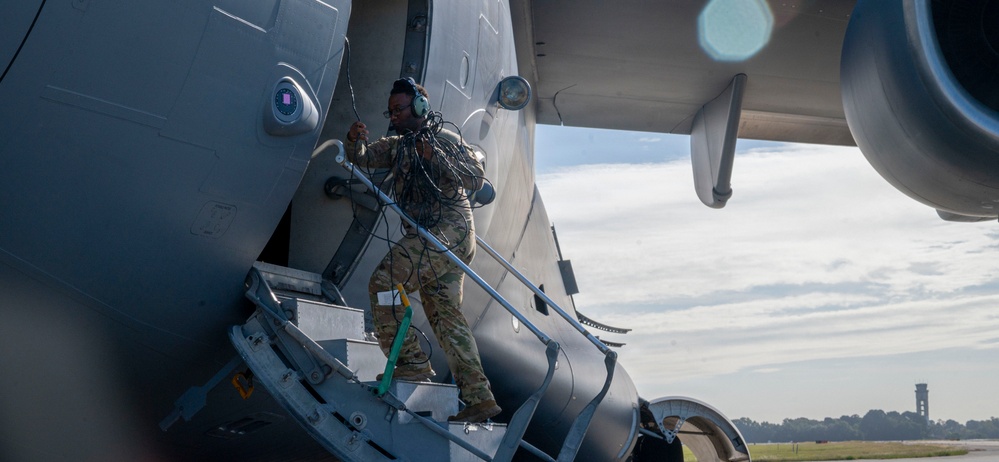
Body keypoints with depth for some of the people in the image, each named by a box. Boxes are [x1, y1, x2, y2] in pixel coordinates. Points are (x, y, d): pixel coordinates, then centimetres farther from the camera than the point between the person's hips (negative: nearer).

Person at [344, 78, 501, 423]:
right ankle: (479, 398, 7)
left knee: (383, 282, -17)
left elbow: (475, 179, -12)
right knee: (445, 316, 6)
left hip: (450, 231, -9)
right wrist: (355, 140, -6)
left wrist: (435, 156, -21)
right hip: (429, 239, 9)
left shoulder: (445, 140, -2)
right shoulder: (397, 146, 21)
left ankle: (413, 364, -14)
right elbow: (360, 158, 16)